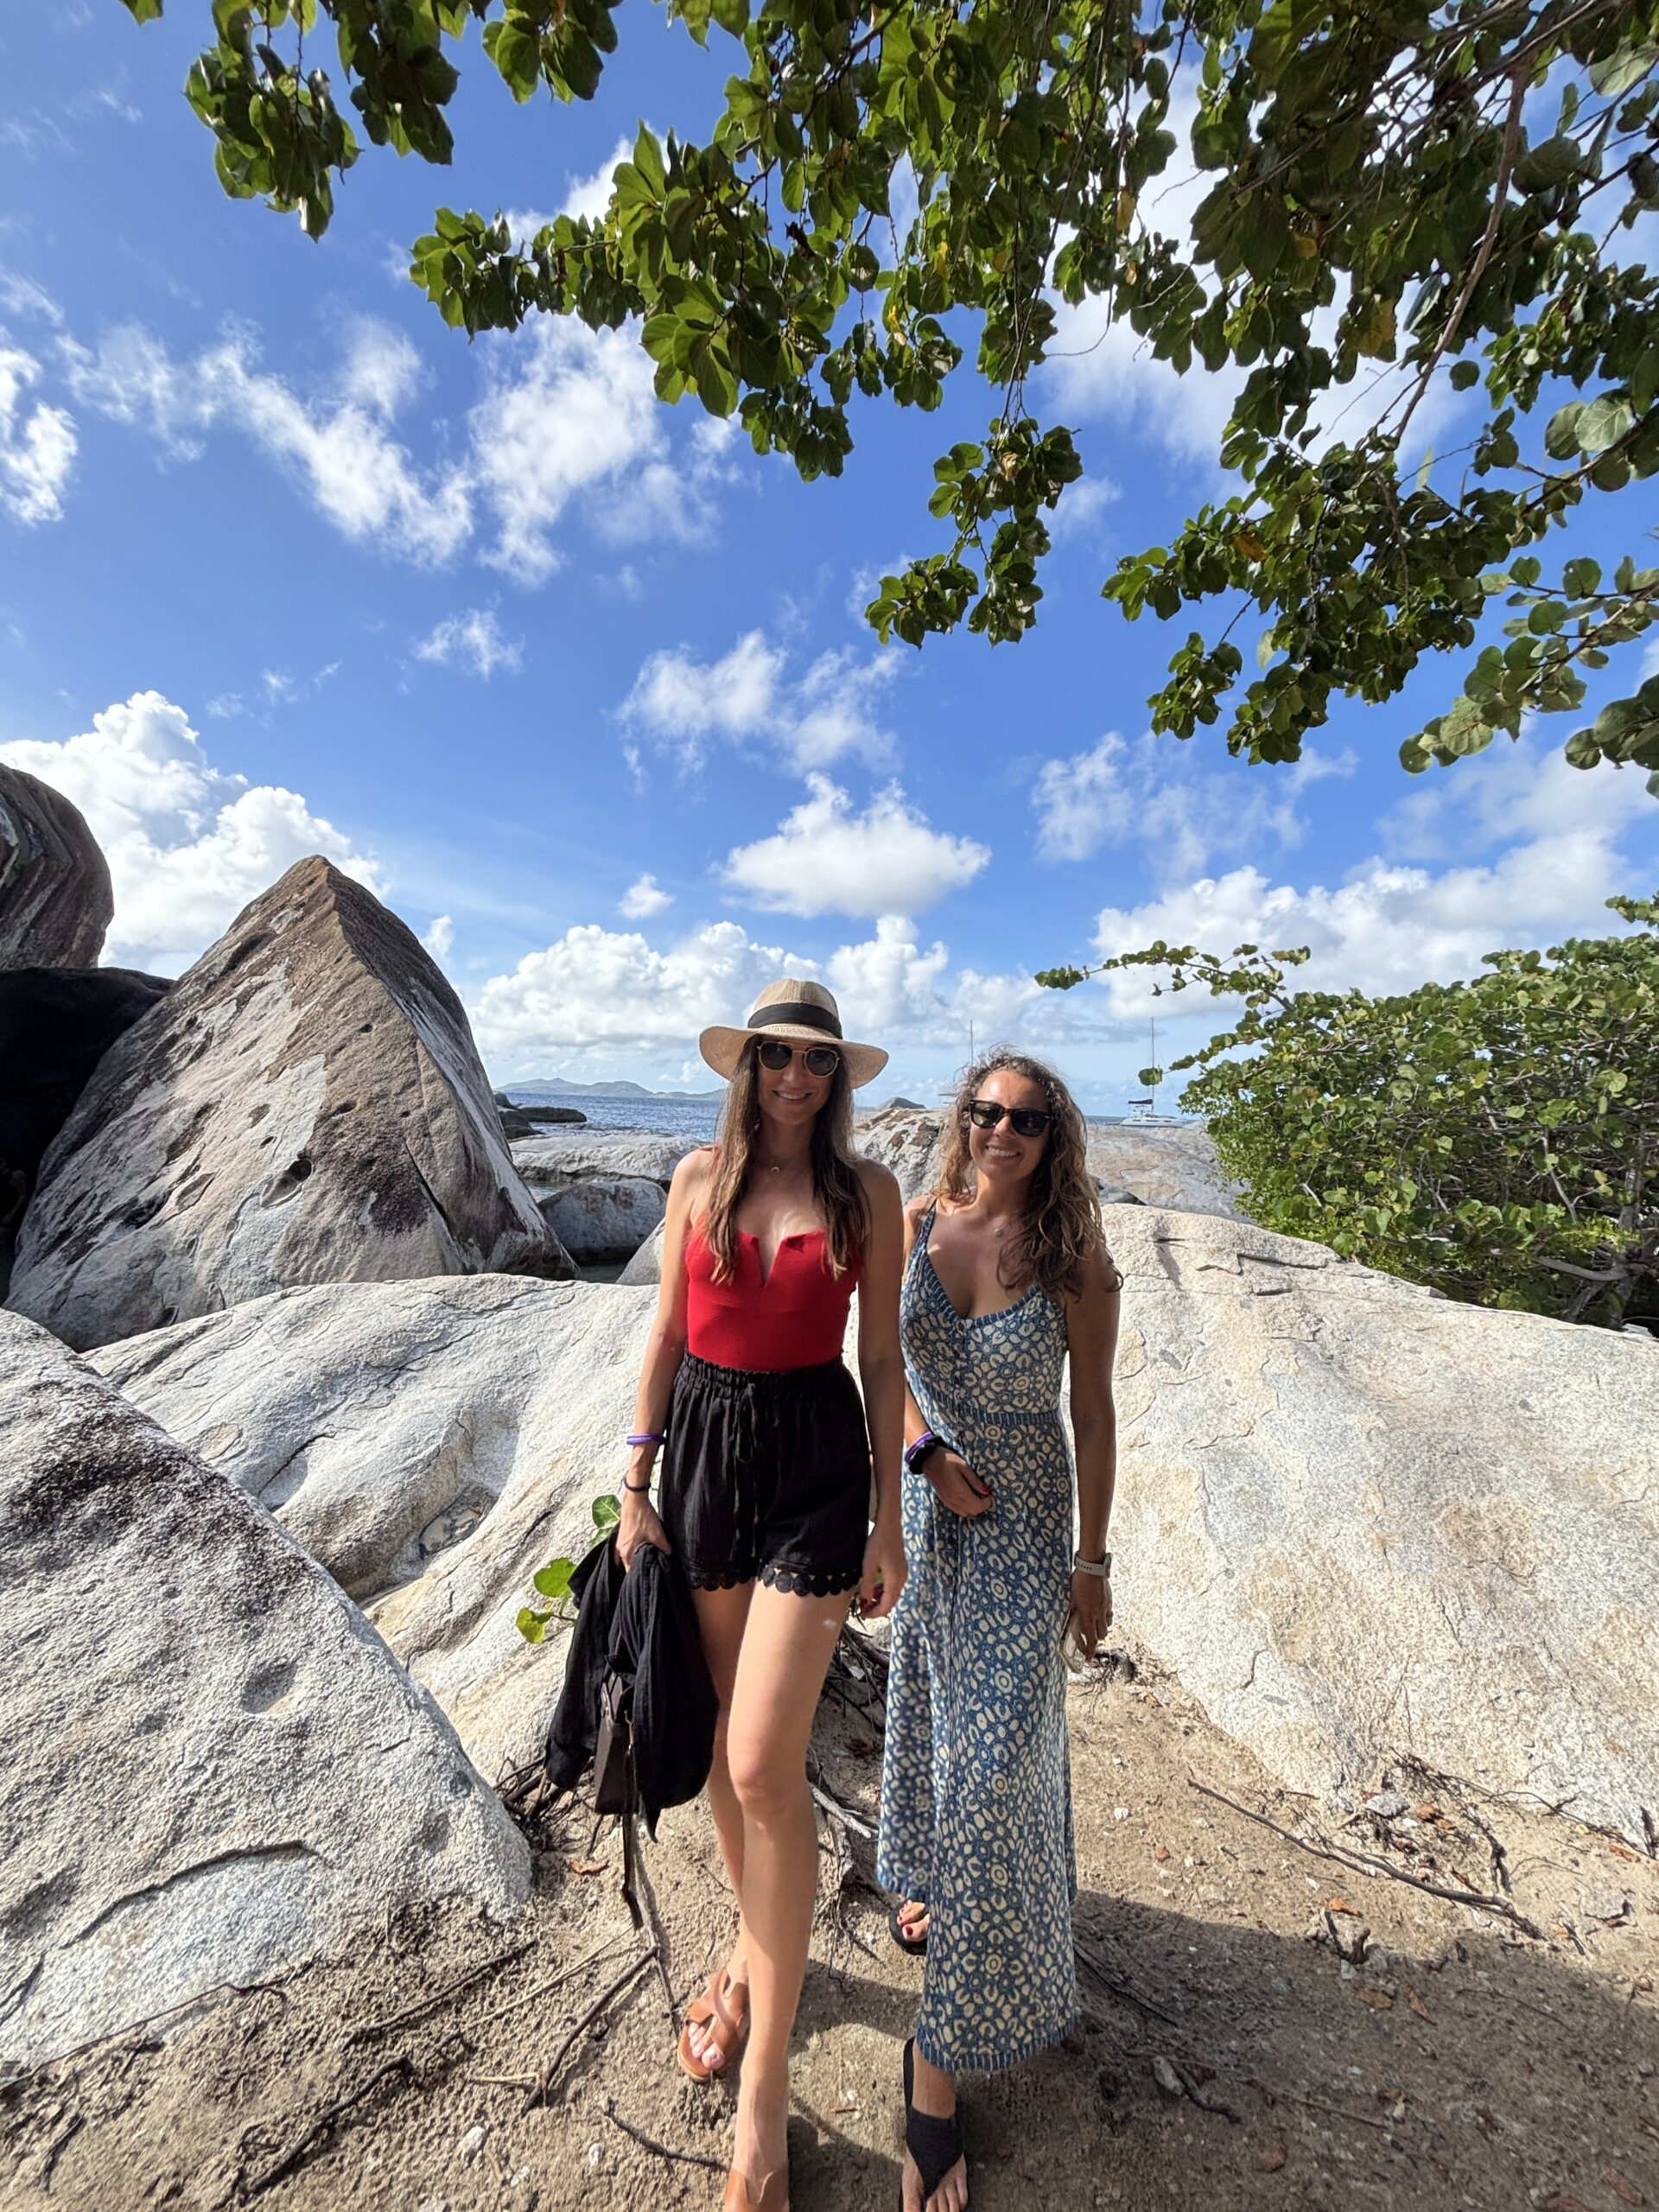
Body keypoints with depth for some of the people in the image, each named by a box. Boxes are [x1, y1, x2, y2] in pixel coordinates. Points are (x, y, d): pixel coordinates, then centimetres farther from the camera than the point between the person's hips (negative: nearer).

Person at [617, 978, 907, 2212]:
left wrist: (889, 1518, 0)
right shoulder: (700, 1177, 2)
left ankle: (768, 2085, 23)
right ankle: (755, 1950, 47)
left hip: (815, 1461, -3)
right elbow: (667, 1334, 5)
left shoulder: (867, 1191, -5)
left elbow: (882, 1357, -1)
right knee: (721, 1740, 19)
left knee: (765, 1765, -3)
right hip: (705, 1447, 3)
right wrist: (635, 1490, 5)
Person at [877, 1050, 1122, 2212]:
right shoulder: (916, 1225, -8)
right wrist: (930, 1455, -13)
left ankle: (941, 2062, 26)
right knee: (927, 1712, 24)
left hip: (1024, 1526, -3)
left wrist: (1093, 1562, -3)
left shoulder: (1074, 1260, -15)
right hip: (925, 1508, 3)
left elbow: (1094, 1415, -8)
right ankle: (934, 1877, 55)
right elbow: (882, 1367, 2)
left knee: (996, 1761, 2)